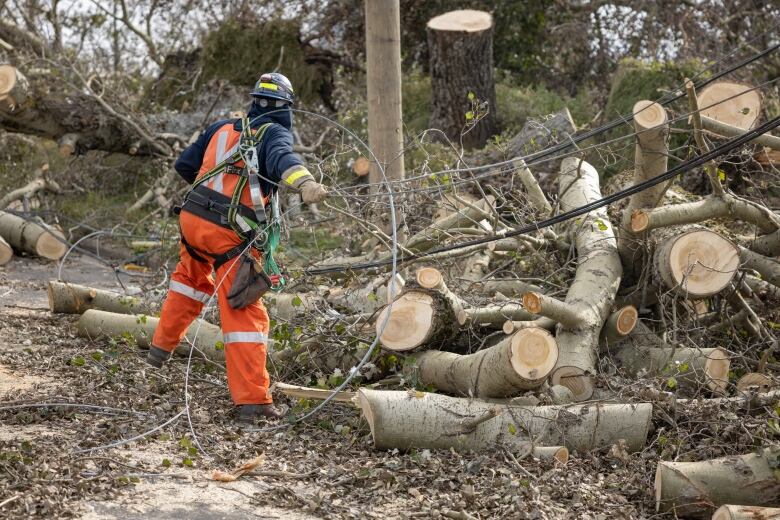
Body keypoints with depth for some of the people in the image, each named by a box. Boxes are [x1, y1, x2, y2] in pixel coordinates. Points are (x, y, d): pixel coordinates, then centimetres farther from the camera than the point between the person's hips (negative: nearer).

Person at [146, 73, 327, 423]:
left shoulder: (223, 127, 13)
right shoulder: (275, 133, -3)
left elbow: (184, 165, 20)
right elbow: (283, 158, -27)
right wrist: (305, 183, -46)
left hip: (192, 218, 6)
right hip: (230, 234, -6)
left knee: (190, 279, 34)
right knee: (245, 314, -3)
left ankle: (161, 347, 47)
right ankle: (252, 401, -8)